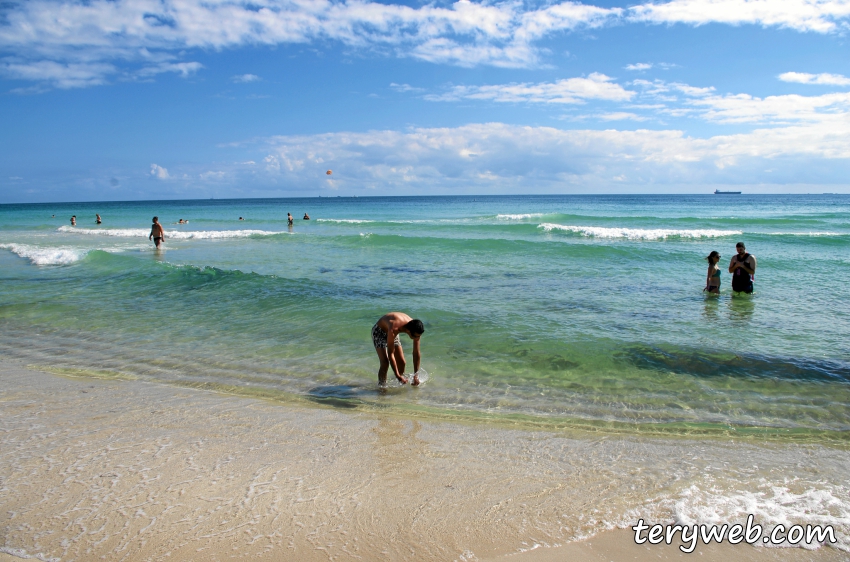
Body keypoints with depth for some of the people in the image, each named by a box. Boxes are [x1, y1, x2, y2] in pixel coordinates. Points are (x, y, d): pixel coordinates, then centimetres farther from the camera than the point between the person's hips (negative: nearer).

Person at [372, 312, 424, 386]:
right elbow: (390, 354, -38)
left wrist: (416, 375, -15)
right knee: (385, 363, -19)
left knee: (402, 363, 1)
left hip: (391, 333, 6)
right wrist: (398, 376, -37)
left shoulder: (415, 329, -26)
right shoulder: (393, 329, -43)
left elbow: (416, 353, -15)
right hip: (379, 331, -5)